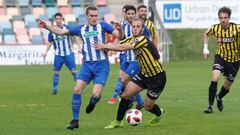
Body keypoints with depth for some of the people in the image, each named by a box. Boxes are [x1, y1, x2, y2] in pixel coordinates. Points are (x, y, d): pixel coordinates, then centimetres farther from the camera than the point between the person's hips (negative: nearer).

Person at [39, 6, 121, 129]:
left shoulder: (102, 26, 3)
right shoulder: (81, 29, 10)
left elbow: (119, 36, -2)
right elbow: (61, 32, 15)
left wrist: (119, 31, -24)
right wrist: (46, 26, 5)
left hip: (102, 65, -3)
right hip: (87, 65, 3)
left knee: (96, 94, -14)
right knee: (77, 90, -12)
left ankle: (92, 103, 26)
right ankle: (75, 120, -1)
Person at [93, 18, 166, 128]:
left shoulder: (143, 40, -26)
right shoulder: (131, 39, 0)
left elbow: (123, 47, -33)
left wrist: (105, 46, -27)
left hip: (157, 77, -7)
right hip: (144, 74, 7)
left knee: (147, 106, 3)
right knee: (126, 94, -6)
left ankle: (159, 113, 37)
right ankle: (118, 122, 8)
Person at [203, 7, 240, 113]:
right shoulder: (215, 28, -11)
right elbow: (206, 34, 11)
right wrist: (205, 48, 3)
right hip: (220, 57, 0)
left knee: (227, 86, 11)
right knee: (215, 78, -24)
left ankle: (219, 98, 46)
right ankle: (210, 105, -16)